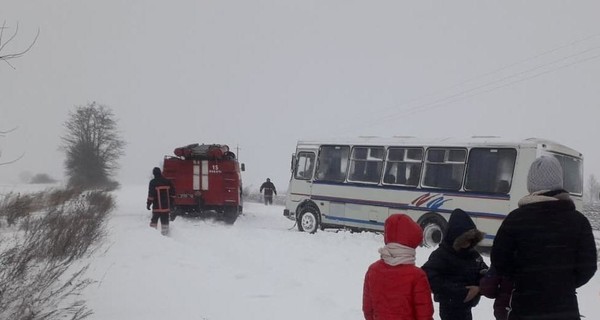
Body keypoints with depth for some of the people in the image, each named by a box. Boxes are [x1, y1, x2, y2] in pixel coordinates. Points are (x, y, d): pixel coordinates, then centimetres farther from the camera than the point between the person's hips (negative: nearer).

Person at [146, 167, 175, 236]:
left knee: (154, 220, 7)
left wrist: (148, 204, -1)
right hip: (166, 207, 3)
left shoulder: (153, 182, -9)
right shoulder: (167, 181, 5)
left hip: (157, 207, -3)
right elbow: (172, 193, 9)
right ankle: (165, 234, 9)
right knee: (165, 221, 8)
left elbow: (151, 195, -11)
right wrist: (170, 202, 20)